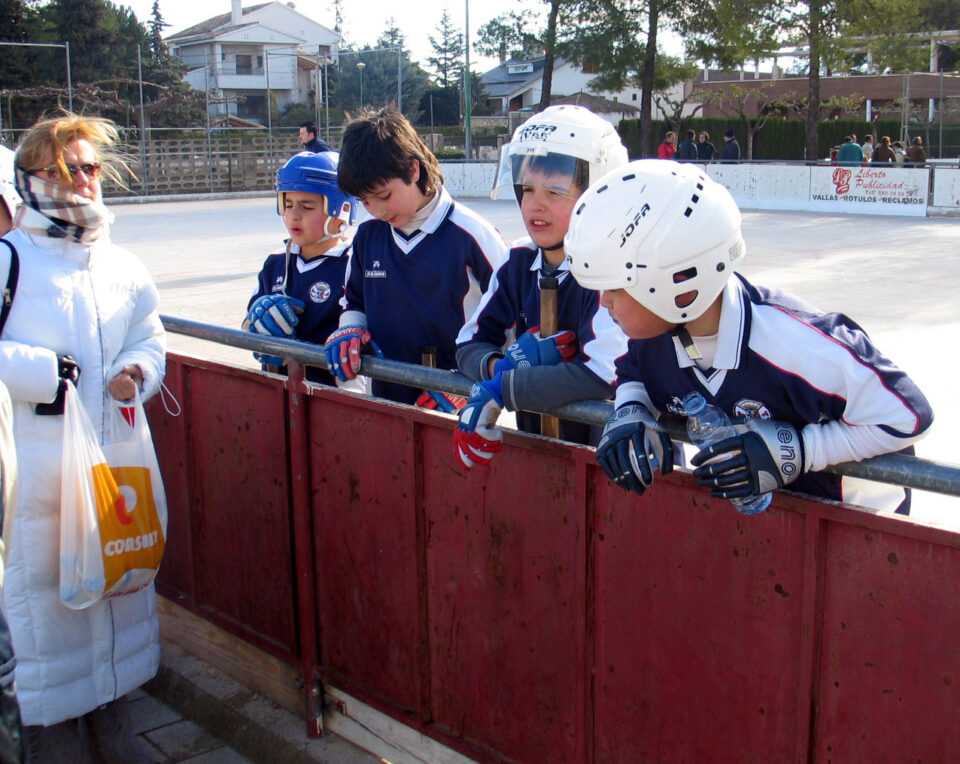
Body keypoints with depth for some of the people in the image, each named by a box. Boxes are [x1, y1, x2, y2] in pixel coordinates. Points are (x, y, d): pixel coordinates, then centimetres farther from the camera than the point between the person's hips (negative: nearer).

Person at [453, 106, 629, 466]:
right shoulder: (520, 263, 7)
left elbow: (604, 376, -24)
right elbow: (469, 344, 8)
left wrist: (499, 389, -17)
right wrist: (501, 364, -15)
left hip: (599, 453, -4)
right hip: (532, 449, 4)